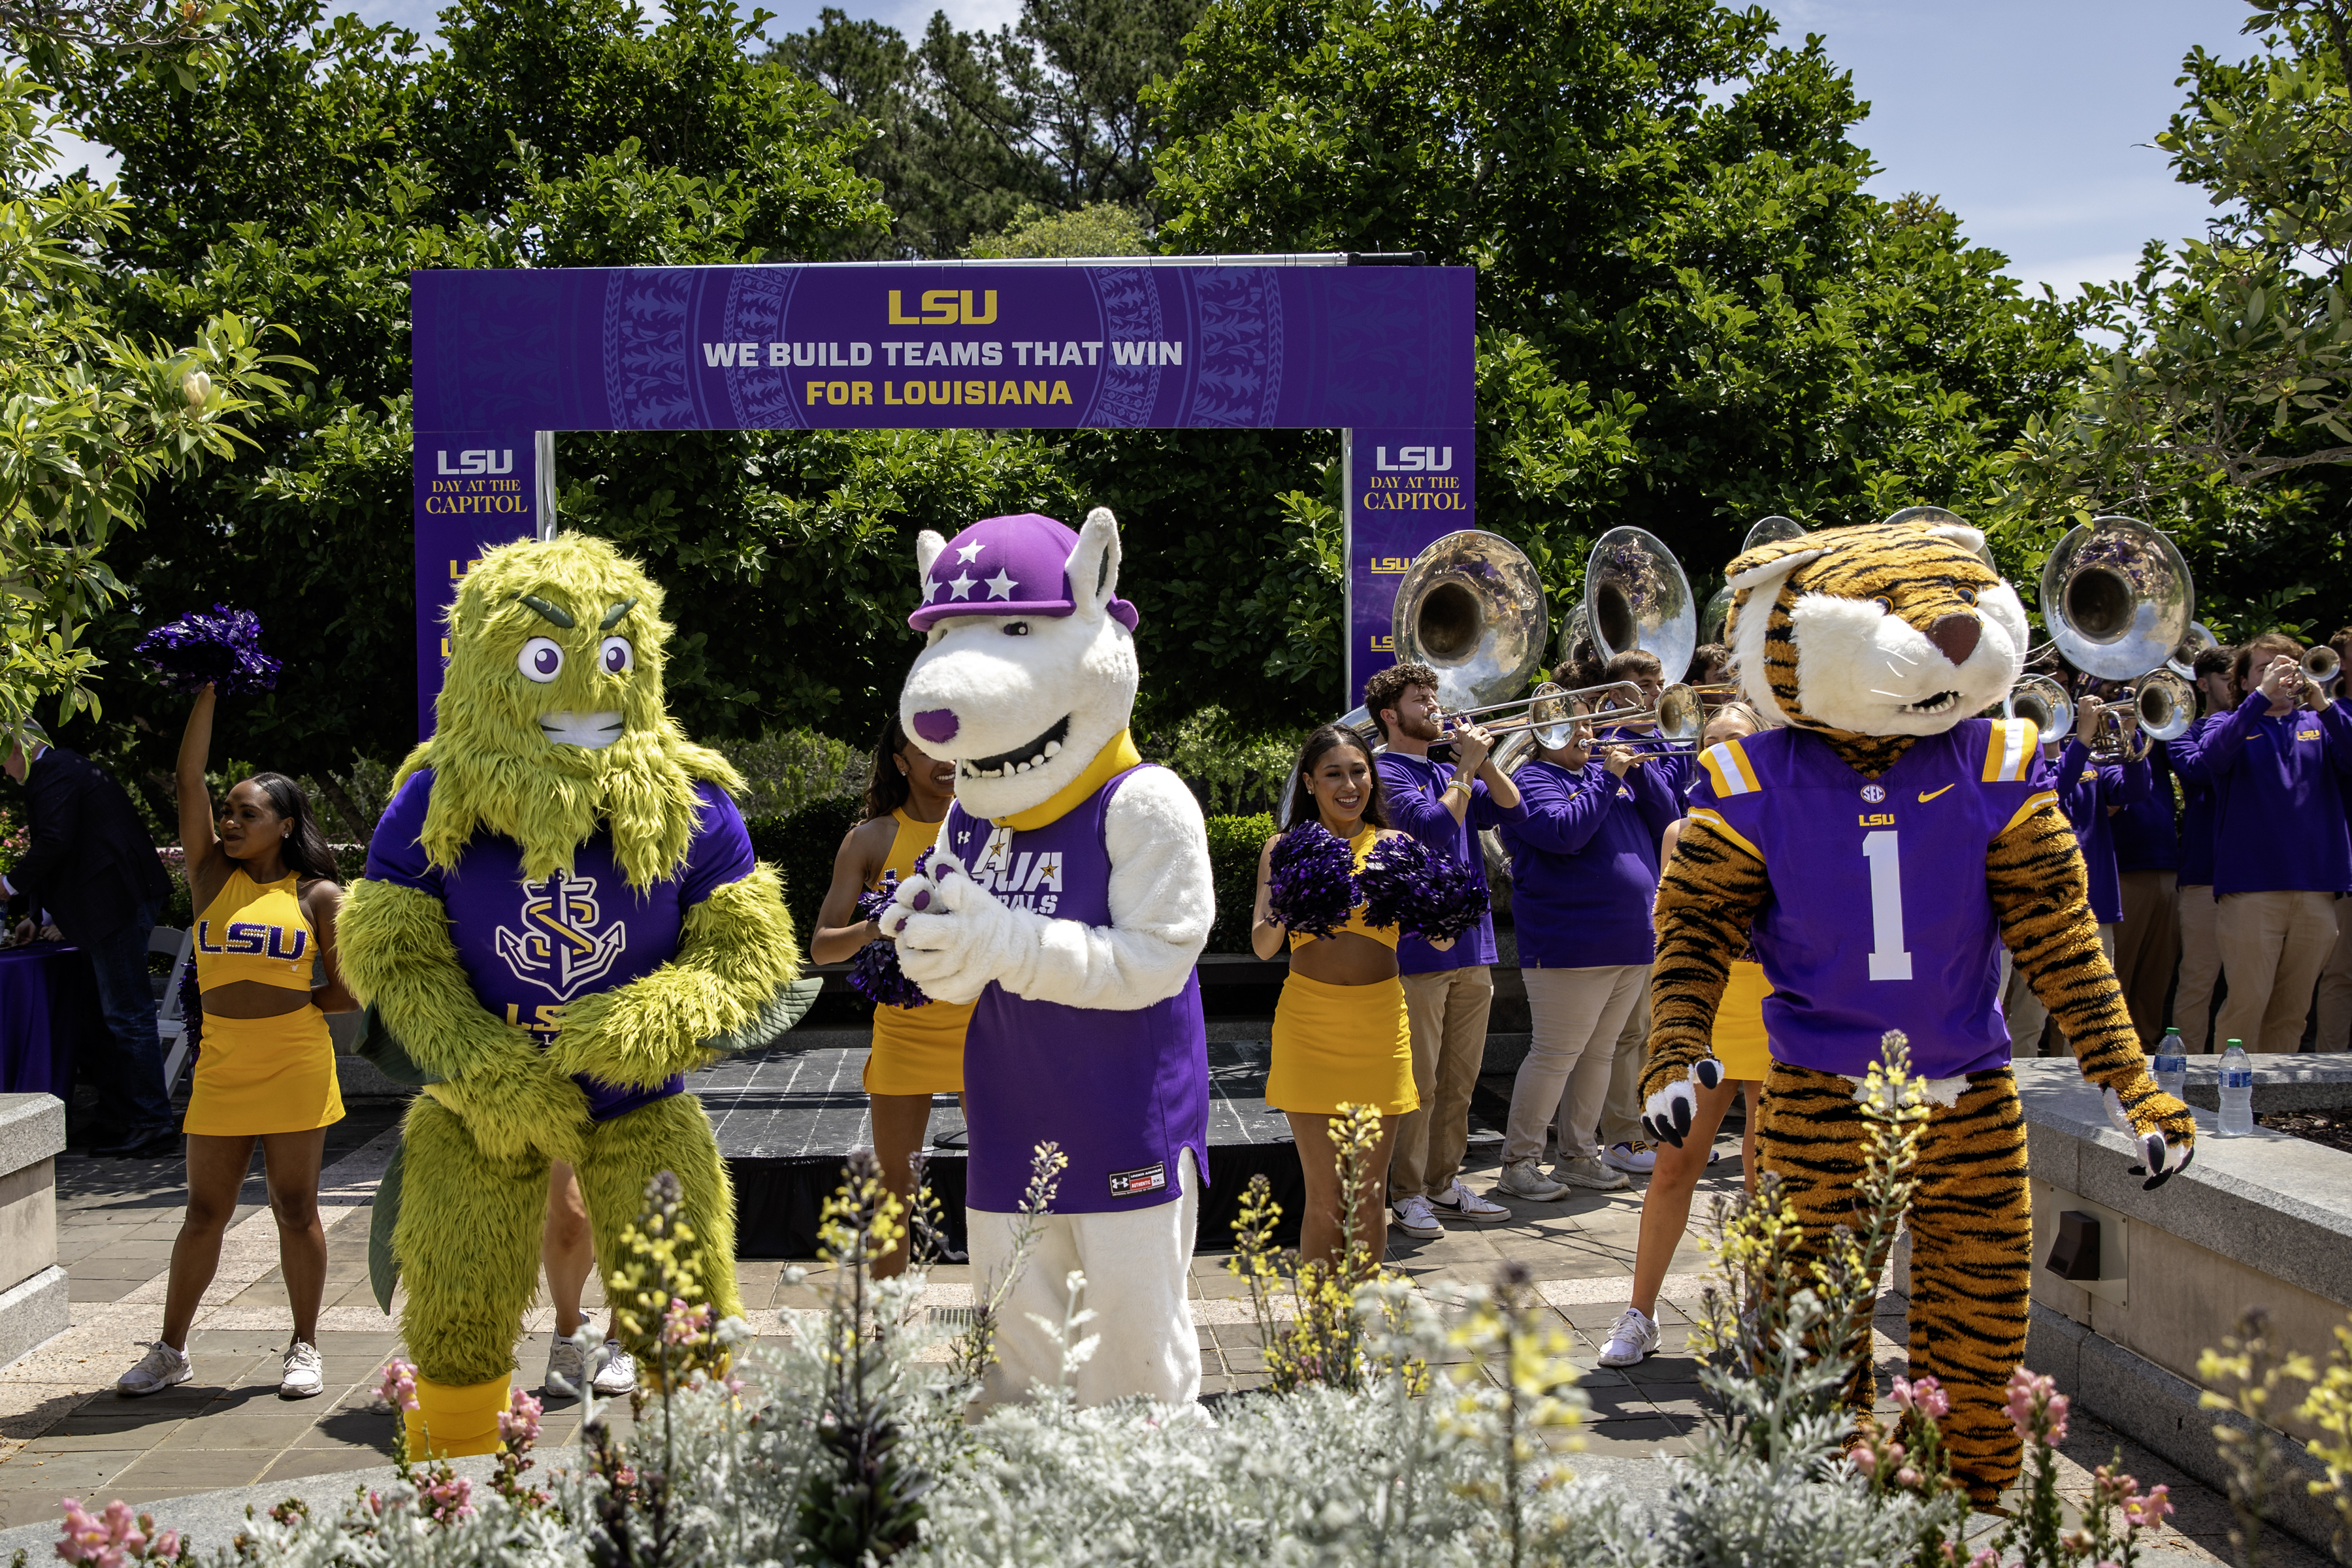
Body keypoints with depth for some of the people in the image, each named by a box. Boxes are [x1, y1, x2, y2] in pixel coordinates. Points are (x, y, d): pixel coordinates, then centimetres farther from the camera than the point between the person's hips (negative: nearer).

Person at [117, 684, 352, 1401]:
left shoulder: (318, 896, 0)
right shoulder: (212, 876, 6)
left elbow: (345, 994, 2)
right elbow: (189, 775, -1)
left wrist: (277, 1001, 1)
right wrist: (209, 688, -1)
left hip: (295, 1071, -2)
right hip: (222, 1068, 2)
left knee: (295, 1210, 5)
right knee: (205, 1212, 8)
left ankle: (304, 1348, 15)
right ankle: (171, 1349, 20)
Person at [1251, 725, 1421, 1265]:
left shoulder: (1395, 846, 4)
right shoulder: (1285, 849, 3)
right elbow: (1262, 945, -7)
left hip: (1380, 1021, 1)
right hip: (1309, 1022, -1)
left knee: (1368, 1195, 7)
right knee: (1325, 1199, 0)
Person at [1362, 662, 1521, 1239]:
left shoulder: (1449, 773, 17)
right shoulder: (1387, 774, -8)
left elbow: (1510, 810, 8)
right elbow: (1436, 826, -20)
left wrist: (1483, 759, -3)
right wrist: (1466, 767, -12)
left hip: (1471, 948, 8)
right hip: (1417, 950, -7)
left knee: (1459, 1082, 12)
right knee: (1419, 1084, -3)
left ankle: (1445, 1183, 21)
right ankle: (1407, 1193, 6)